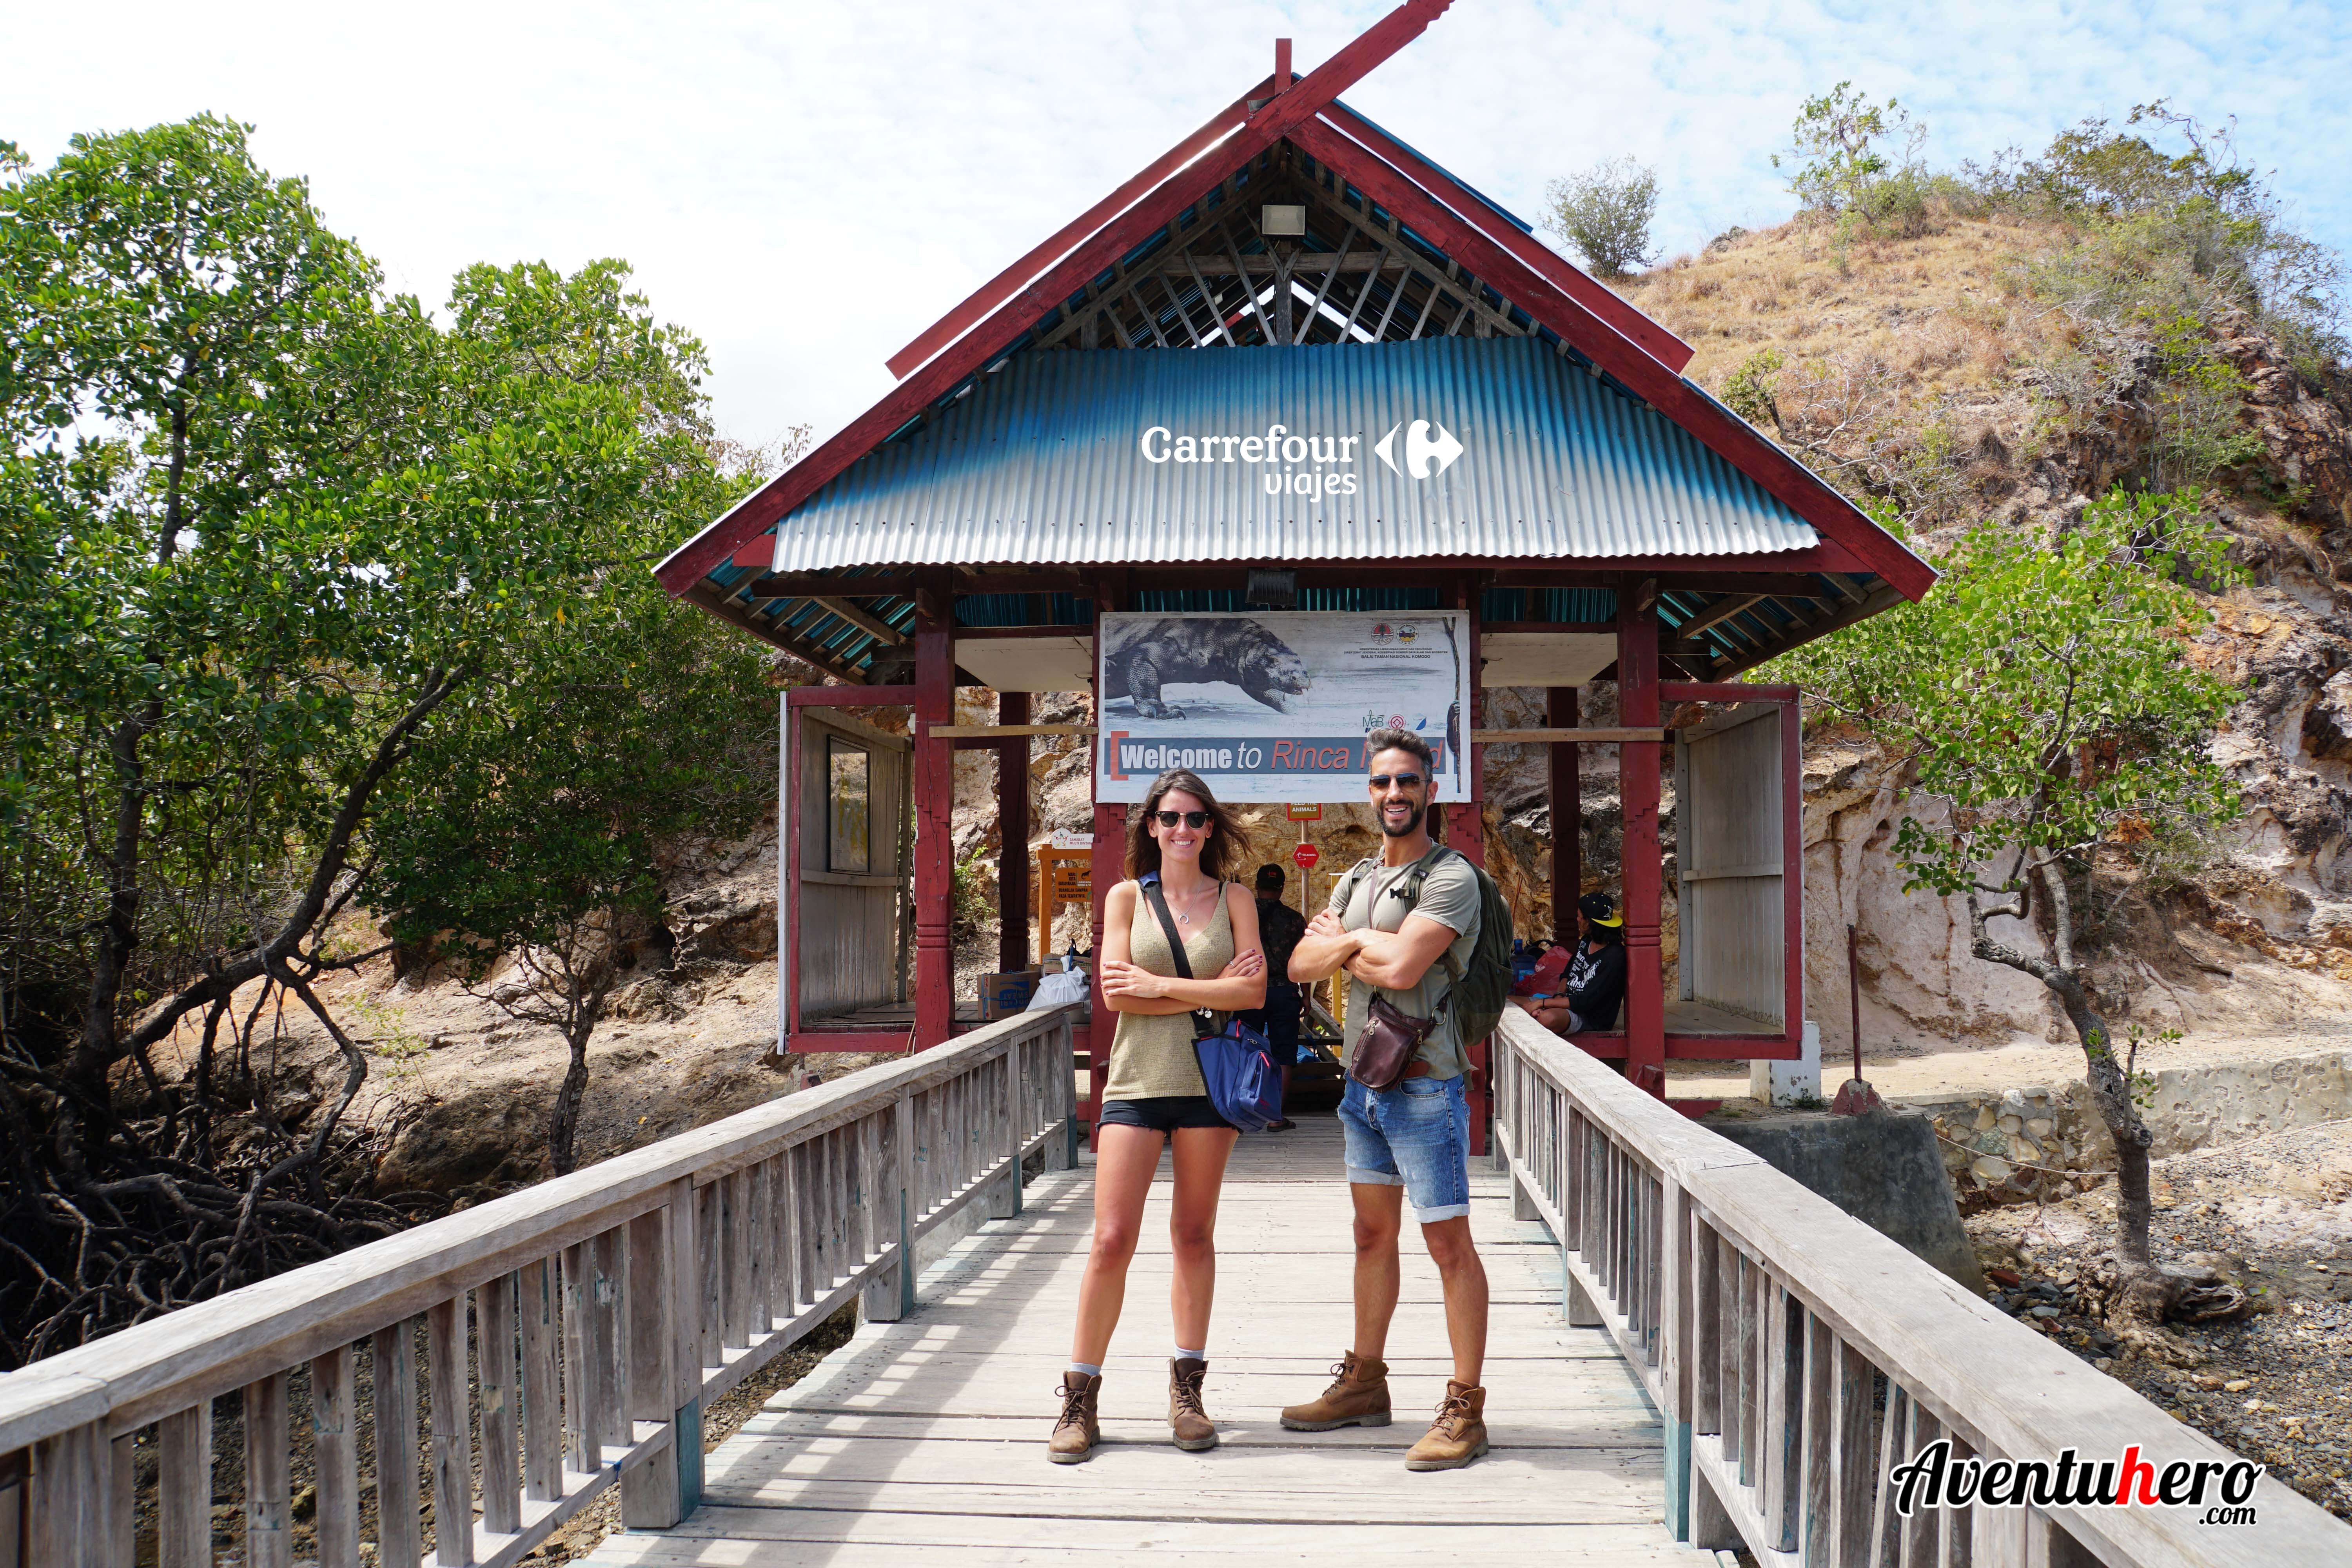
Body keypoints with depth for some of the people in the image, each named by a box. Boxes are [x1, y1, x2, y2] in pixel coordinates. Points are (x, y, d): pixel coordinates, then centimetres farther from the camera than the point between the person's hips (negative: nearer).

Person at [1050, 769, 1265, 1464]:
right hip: (1138, 1078, -1)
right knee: (1112, 1239, -5)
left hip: (1208, 1077, 1)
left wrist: (1159, 986, -9)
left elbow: (1254, 991, -6)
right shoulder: (1126, 897, 6)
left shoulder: (1234, 898, 7)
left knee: (1195, 1235, 7)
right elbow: (1116, 993, -5)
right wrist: (1211, 989, -9)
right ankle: (1081, 1398, 6)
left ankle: (1187, 1389, 19)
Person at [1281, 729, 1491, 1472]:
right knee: (1373, 1235, 16)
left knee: (1448, 1243, -3)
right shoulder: (1357, 880, 14)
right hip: (1364, 1080, 8)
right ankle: (1363, 1383, 27)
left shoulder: (1451, 878, -12)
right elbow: (1301, 965, 6)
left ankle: (1465, 1409, 3)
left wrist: (1345, 942, -6)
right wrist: (1357, 942, -12)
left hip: (1425, 1084, -8)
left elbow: (1402, 967, -24)